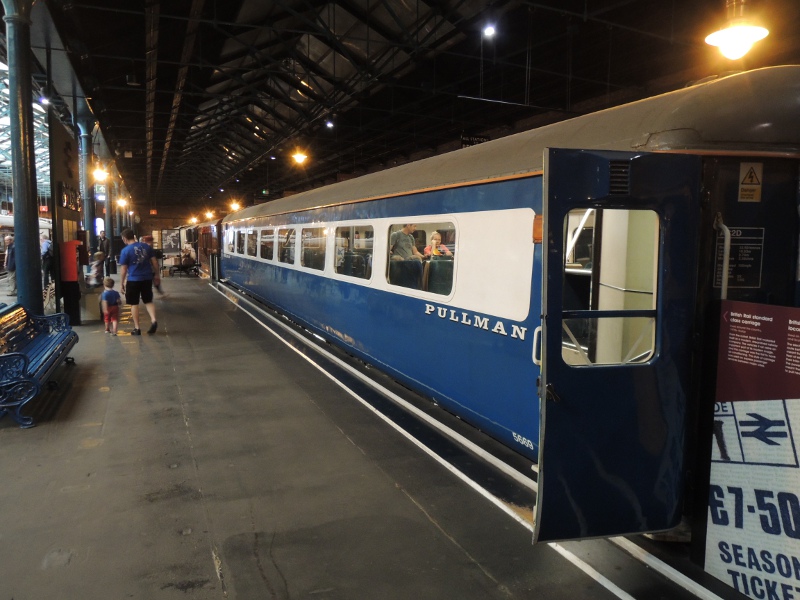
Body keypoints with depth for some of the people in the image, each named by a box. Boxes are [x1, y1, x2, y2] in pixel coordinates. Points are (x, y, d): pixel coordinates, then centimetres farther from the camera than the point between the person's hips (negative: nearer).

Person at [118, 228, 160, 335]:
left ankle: (137, 328, 10)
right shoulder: (146, 246, 2)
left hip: (133, 280, -4)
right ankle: (153, 320, -5)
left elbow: (123, 269, -7)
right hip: (147, 278, 4)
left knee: (134, 304, 8)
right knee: (148, 301, 16)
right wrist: (157, 275, 15)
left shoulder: (125, 251, -9)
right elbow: (154, 262, 5)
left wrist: (122, 283, 2)